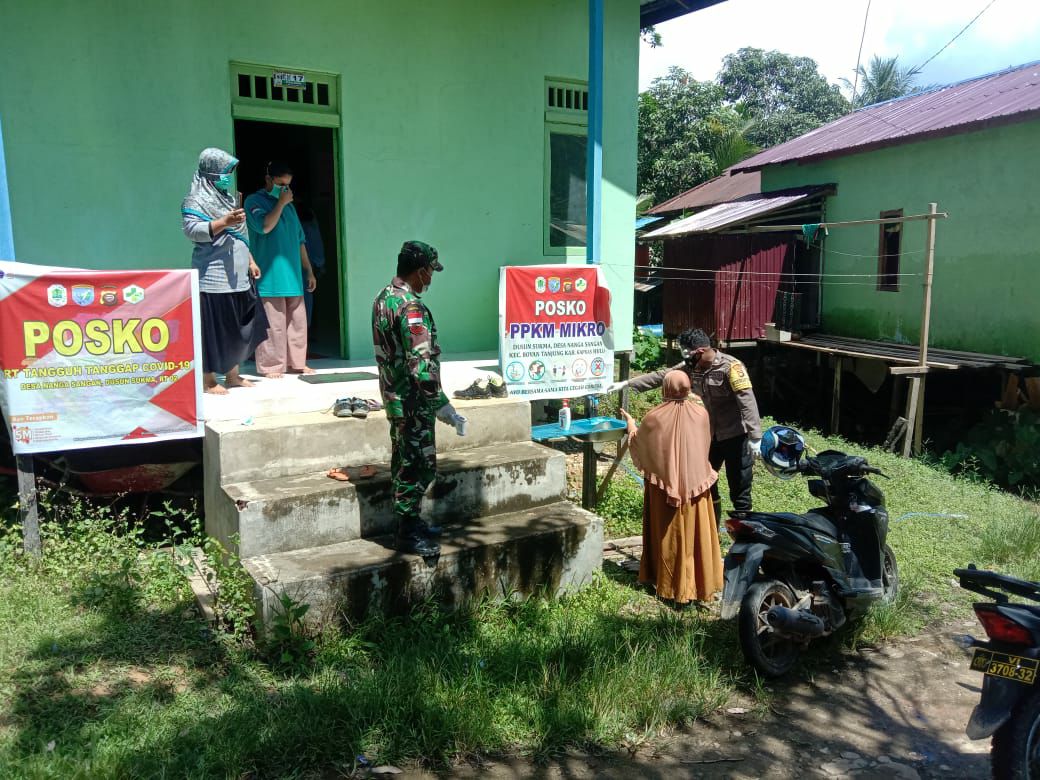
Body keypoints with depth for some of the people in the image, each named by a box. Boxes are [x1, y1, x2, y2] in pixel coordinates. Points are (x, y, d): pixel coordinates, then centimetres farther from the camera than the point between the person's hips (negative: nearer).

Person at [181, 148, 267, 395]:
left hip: (238, 274, 8)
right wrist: (224, 221, -26)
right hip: (213, 275, -8)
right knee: (213, 327, -6)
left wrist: (250, 261, 18)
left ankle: (232, 375, 19)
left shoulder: (227, 197, 21)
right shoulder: (195, 199, -5)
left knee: (238, 326, 10)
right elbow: (192, 230, -19)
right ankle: (208, 379, 1)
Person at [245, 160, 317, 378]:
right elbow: (265, 226, -19)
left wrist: (308, 270, 18)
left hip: (293, 276, 6)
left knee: (297, 322, 7)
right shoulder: (255, 201, 0)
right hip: (270, 277, -6)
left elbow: (300, 240, 21)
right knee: (273, 324, -7)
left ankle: (296, 363, 17)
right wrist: (280, 203, -10)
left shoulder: (288, 205, 20)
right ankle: (270, 366, 0)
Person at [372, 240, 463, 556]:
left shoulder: (383, 297, 8)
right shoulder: (410, 308, -22)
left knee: (404, 461, 18)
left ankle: (410, 521, 30)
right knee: (419, 465, 0)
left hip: (393, 396, 10)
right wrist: (441, 404, -23)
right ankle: (408, 534, 9)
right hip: (412, 402, -10)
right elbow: (421, 364, -27)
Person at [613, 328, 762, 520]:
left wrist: (755, 437, -29)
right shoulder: (691, 367, 1)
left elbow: (747, 402, -24)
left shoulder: (731, 367, -20)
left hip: (736, 436, -7)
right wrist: (626, 384, 6)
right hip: (711, 434, 8)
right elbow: (660, 376, 7)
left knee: (739, 491, -1)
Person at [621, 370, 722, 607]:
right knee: (695, 533, 14)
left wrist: (631, 424, 22)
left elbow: (638, 444, 2)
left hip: (665, 485, -2)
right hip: (695, 483, 2)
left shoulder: (654, 418, -15)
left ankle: (669, 585, 21)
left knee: (669, 535, 11)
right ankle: (701, 582, 24)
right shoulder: (701, 413, -7)